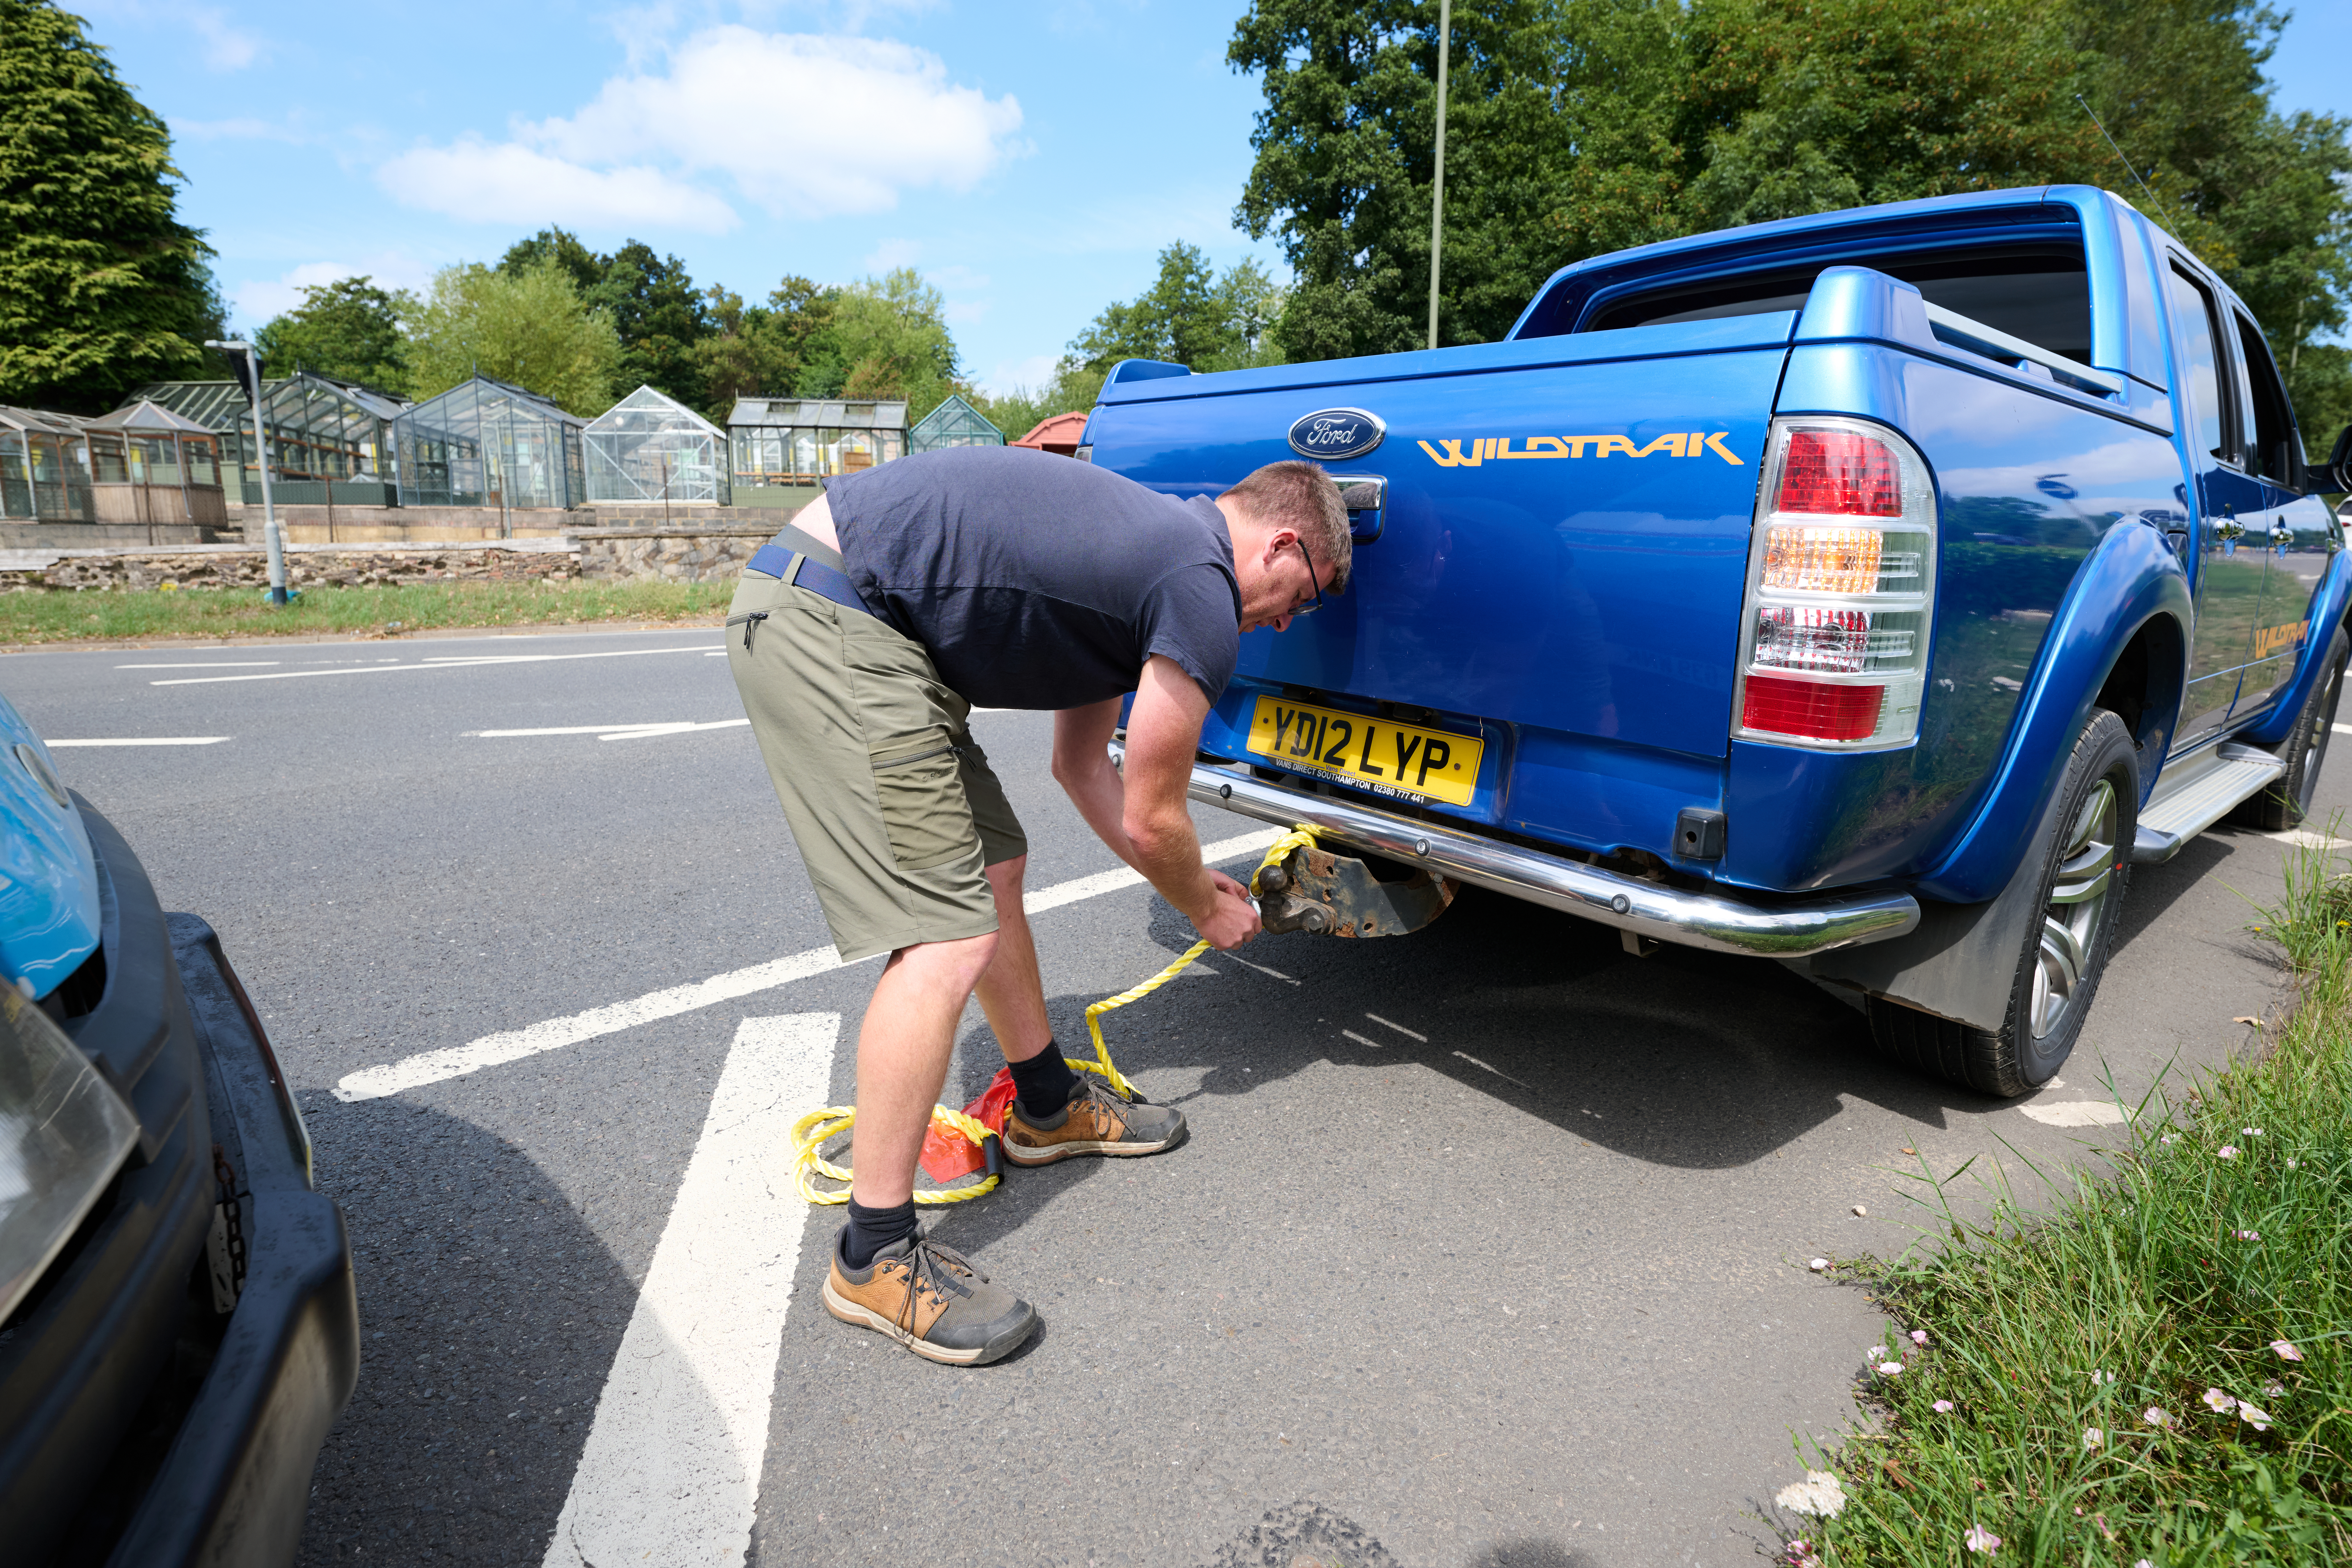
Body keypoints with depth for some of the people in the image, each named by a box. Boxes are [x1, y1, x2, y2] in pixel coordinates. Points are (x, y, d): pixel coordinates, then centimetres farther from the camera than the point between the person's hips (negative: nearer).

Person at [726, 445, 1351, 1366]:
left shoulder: (1150, 546, 20)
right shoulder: (1205, 596, -9)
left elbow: (1083, 767, 26)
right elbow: (1151, 819, -2)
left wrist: (1189, 879, 32)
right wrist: (1208, 910, 18)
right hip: (831, 628, -11)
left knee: (992, 870, 18)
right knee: (948, 940, -11)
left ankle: (1049, 1106, 36)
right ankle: (875, 1257, 3)